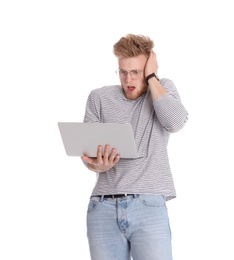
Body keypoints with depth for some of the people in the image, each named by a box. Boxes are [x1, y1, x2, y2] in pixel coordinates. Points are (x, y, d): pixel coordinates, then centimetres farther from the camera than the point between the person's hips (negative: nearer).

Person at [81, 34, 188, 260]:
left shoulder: (163, 88, 11)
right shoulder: (99, 97, 11)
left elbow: (176, 122, -10)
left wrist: (151, 77, -3)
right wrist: (97, 165, -15)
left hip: (148, 206, -1)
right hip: (103, 208, 2)